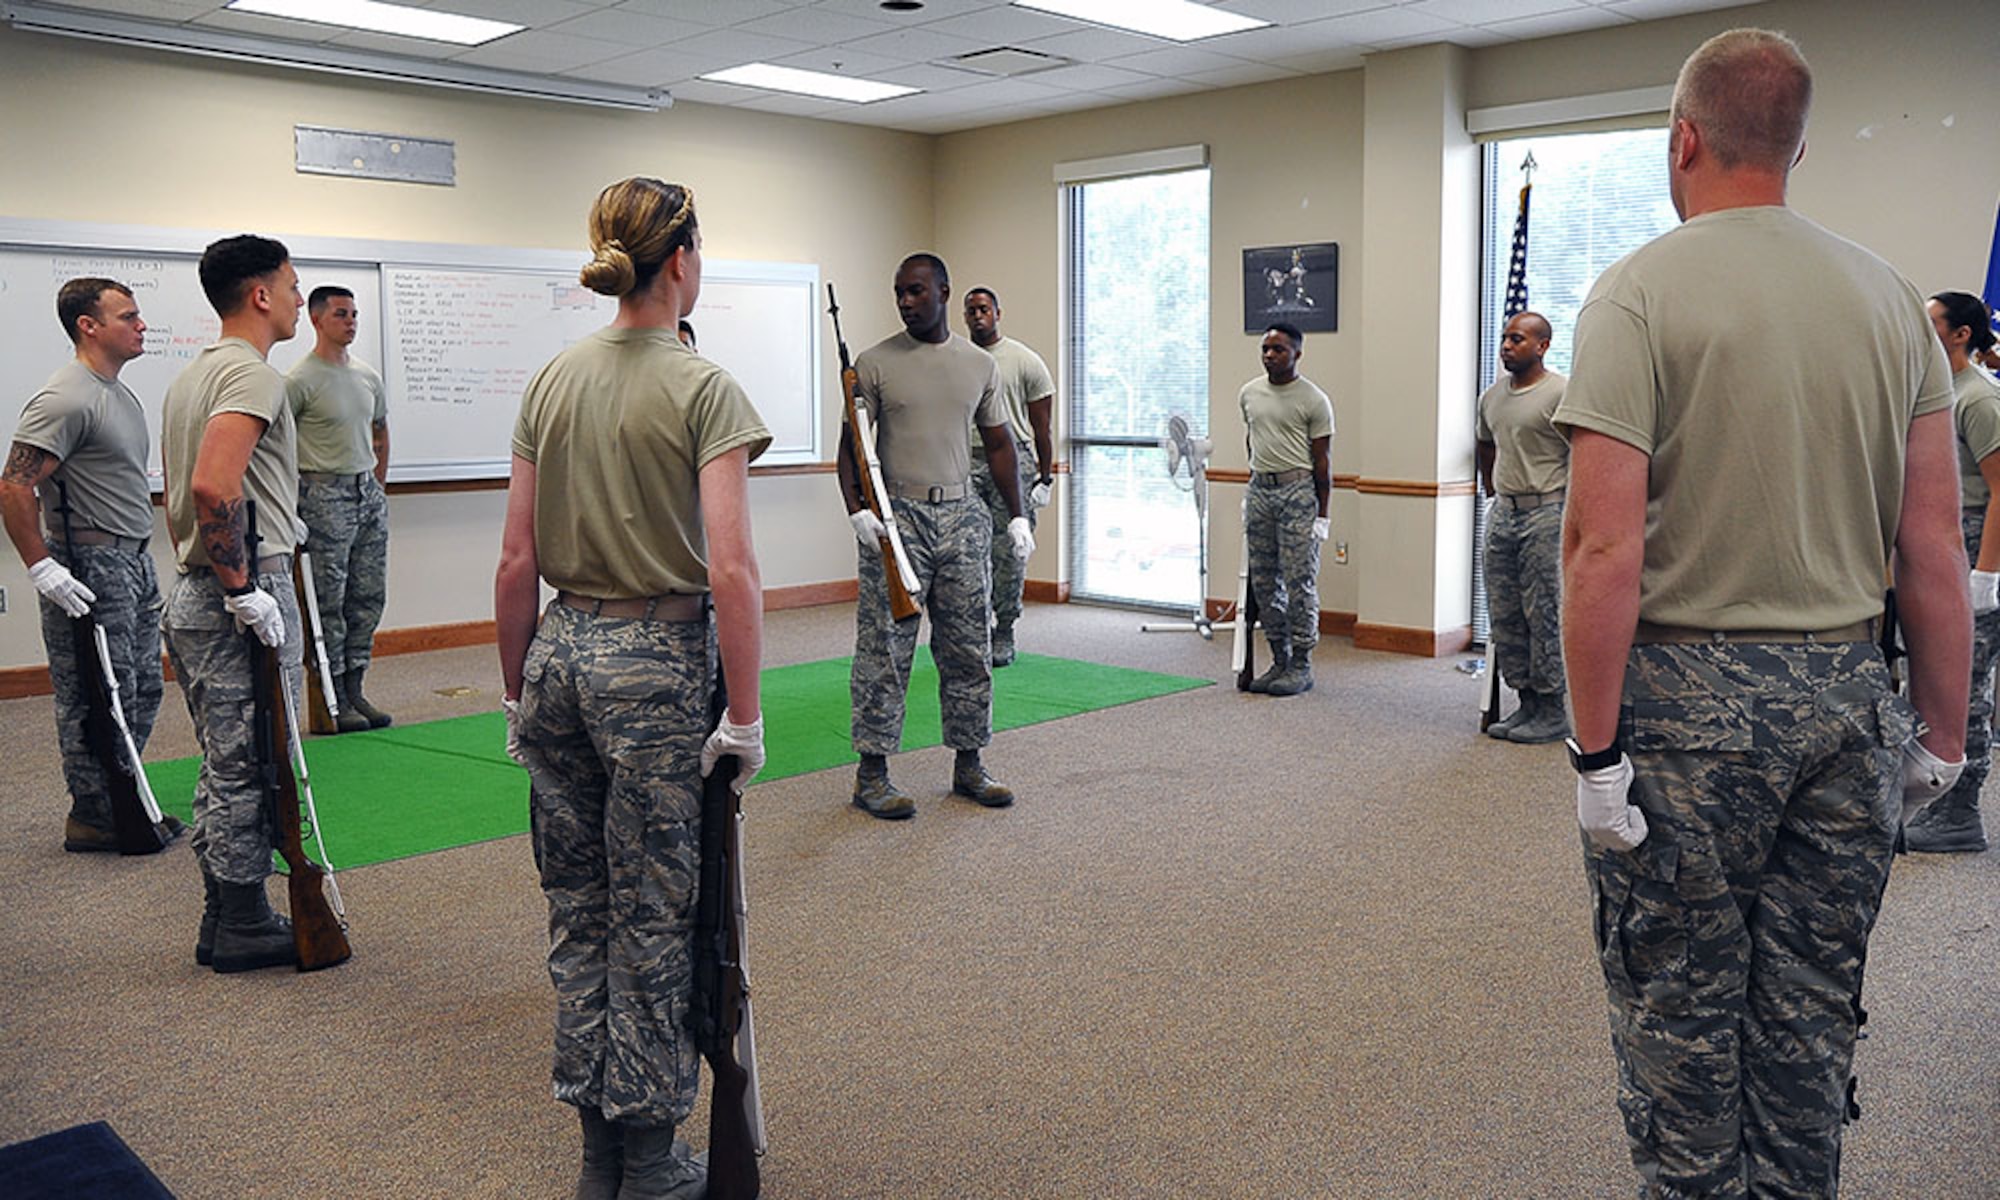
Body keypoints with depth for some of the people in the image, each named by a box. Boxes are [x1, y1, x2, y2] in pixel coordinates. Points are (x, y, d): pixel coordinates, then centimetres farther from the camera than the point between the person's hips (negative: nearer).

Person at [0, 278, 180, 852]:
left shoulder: (120, 394, 16)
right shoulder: (66, 399, -16)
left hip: (134, 563, 10)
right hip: (90, 572, -10)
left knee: (141, 691, 14)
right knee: (98, 699, -2)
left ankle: (123, 806, 25)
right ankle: (92, 817, 9)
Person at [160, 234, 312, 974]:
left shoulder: (191, 377, 18)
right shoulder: (252, 373, -15)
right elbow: (214, 487, -28)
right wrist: (244, 591, -22)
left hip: (195, 596, 10)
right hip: (249, 597, -10)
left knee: (226, 768, 16)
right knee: (251, 769, -1)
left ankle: (225, 924, 25)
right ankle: (244, 929, 8)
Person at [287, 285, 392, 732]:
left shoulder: (369, 377, 13)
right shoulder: (300, 381, -9)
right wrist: (294, 498, -8)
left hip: (369, 494, 7)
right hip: (325, 496, -7)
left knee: (369, 596, 8)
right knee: (329, 602, -3)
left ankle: (354, 689, 17)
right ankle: (332, 699, 4)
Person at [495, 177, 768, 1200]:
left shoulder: (550, 383, 5)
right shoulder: (702, 388, -11)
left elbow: (516, 562, 6)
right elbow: (730, 570, -20)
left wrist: (517, 691, 14)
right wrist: (744, 715, -13)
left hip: (560, 654, 6)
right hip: (658, 663, -6)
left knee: (577, 909, 15)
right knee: (653, 917, 6)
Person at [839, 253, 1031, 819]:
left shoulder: (980, 365, 10)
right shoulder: (875, 362, 0)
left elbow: (999, 443, 14)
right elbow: (852, 443, -2)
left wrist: (1018, 516, 7)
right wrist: (857, 510, -16)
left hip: (962, 516, 4)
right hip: (896, 517, -4)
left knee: (969, 649, 9)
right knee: (884, 647, -2)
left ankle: (968, 765, 20)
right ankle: (872, 773, 6)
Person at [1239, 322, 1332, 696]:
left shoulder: (1314, 400, -7)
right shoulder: (1249, 393, 9)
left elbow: (1322, 461, -6)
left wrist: (1321, 514, -8)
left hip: (1298, 492, -6)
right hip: (1259, 492, 6)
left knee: (1299, 582, -4)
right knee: (1264, 581, 8)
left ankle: (1301, 665, 3)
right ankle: (1280, 660, 17)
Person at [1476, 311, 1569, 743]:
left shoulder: (1560, 394, -10)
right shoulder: (1492, 396, 13)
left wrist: (1569, 512, -12)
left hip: (1545, 513, -8)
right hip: (1502, 514, 8)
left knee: (1544, 615, -5)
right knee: (1503, 614, 9)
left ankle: (1552, 711, 3)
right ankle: (1527, 702, 18)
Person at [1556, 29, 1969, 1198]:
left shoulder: (1642, 291, -10)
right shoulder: (1890, 297, 6)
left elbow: (1606, 547, -18)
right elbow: (1936, 548, 5)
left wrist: (1596, 752, -12)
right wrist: (1941, 734, 13)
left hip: (1690, 699, -5)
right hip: (1847, 695, 6)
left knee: (1680, 1009, 7)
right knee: (1812, 1012, 16)